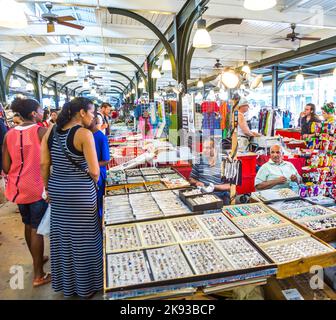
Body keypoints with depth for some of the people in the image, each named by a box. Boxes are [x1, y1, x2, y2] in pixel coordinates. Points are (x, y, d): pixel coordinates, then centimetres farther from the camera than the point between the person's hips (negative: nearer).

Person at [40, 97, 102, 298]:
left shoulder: (51, 131, 3)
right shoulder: (84, 134, -17)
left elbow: (44, 164, 4)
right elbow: (94, 171, -19)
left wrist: (48, 188, 14)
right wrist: (93, 182, 2)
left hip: (56, 189, 7)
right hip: (80, 191, -6)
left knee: (62, 236, 19)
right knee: (82, 238, 9)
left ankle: (65, 283, 39)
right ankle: (85, 285, 28)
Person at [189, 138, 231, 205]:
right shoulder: (199, 161, 5)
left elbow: (229, 186, -3)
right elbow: (191, 179, 14)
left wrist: (214, 186, -16)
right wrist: (196, 182, -7)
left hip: (221, 197, -2)